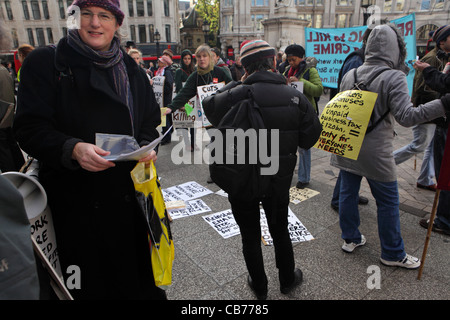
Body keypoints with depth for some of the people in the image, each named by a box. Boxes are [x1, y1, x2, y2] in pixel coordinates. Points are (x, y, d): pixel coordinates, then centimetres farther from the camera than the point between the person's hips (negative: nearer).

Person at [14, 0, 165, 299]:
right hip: (78, 199, -3)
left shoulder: (132, 70, 11)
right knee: (92, 281, 11)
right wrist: (73, 149, -27)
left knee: (138, 269, 16)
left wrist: (148, 146, -8)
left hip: (131, 194, 4)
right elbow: (30, 129, -8)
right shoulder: (46, 62, -2)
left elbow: (151, 121, 13)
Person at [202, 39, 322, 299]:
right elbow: (310, 138, -6)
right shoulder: (295, 96, -11)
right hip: (279, 180, 3)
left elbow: (209, 107, 1)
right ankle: (288, 280, 44)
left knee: (251, 236, 17)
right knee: (280, 231, 24)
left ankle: (259, 287, 36)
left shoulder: (236, 95, -19)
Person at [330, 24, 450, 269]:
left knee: (348, 192, 17)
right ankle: (392, 254, 25)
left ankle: (350, 239, 32)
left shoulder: (350, 75, 4)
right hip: (375, 153, -5)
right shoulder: (393, 77, -14)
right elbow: (406, 117, -20)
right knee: (388, 202, 10)